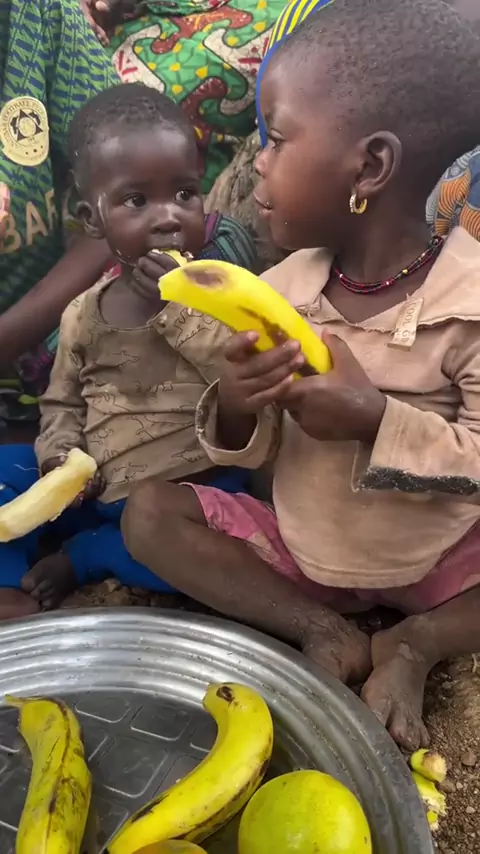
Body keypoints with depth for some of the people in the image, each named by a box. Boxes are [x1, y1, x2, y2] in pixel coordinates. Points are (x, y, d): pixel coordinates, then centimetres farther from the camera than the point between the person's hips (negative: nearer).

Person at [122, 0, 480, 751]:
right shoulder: (282, 291, -10)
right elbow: (252, 450, -4)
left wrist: (375, 418, -31)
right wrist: (236, 405, -28)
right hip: (300, 550, 3)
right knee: (149, 513, -12)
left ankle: (416, 644, -5)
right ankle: (319, 628, -10)